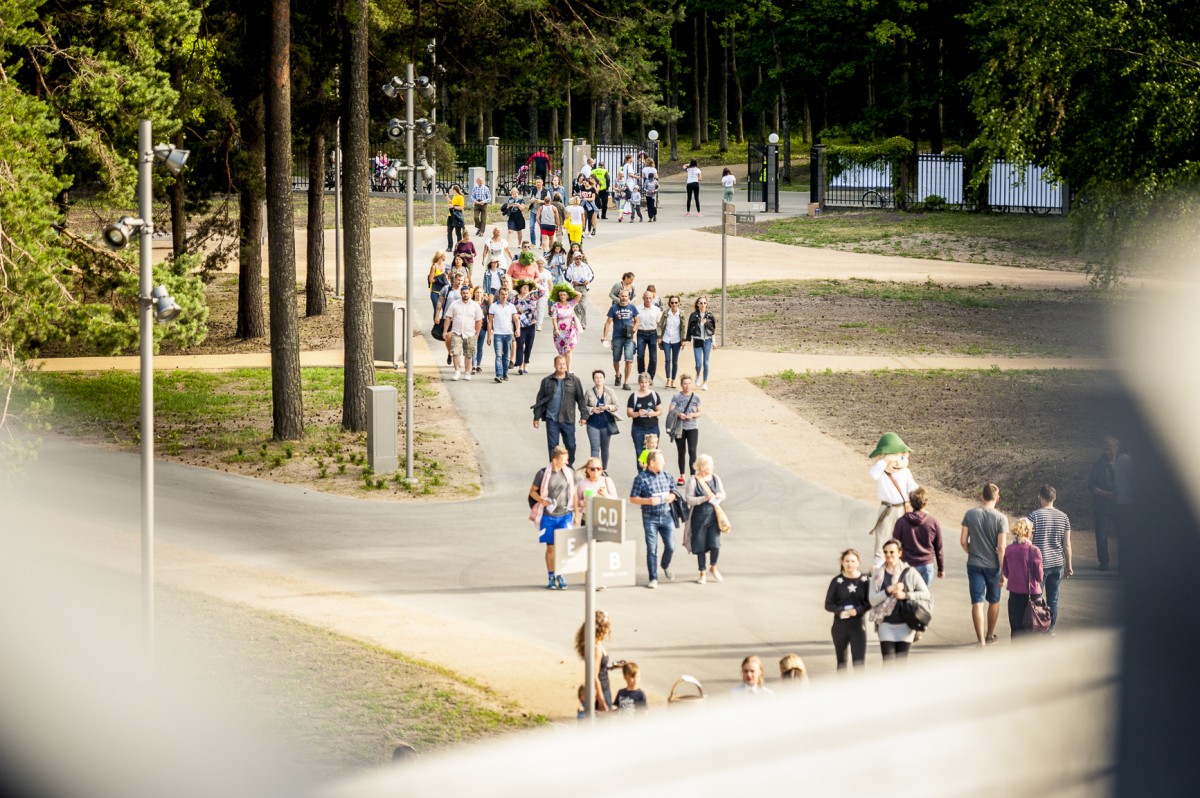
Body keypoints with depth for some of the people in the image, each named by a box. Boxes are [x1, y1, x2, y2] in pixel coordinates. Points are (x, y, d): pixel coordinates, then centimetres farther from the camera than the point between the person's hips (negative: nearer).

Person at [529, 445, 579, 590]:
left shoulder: (569, 473, 2)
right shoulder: (543, 473, -5)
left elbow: (574, 495, 10)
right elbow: (532, 491, 4)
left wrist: (576, 515, 9)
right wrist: (541, 500, -16)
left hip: (565, 515, 1)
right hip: (548, 517, -1)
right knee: (550, 547, 4)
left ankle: (560, 576, 7)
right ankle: (551, 577, 14)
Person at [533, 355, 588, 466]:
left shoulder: (574, 381, 3)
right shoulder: (547, 381, 3)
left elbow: (580, 398, 6)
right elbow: (540, 400, 7)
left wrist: (584, 415, 0)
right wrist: (536, 417, 5)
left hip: (568, 419, 0)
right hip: (552, 419, 0)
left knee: (570, 445, 5)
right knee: (553, 446, 3)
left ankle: (570, 466, 24)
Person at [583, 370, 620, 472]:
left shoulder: (609, 392, 2)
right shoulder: (589, 392, -1)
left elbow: (616, 406, 4)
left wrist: (608, 407, -16)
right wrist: (592, 410, -15)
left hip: (606, 424, 2)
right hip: (593, 424, -2)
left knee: (605, 448, 13)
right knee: (595, 448, -9)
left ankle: (604, 469, 26)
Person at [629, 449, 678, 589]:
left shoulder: (666, 475, 7)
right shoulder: (641, 478, -7)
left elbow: (673, 492, 19)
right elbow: (633, 498, -6)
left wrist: (671, 496, -5)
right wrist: (648, 501, -19)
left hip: (666, 516, 4)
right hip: (650, 518, -4)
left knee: (670, 546, 2)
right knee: (652, 549, -1)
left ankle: (666, 565, 34)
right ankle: (653, 578, 8)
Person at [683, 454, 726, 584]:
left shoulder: (715, 478, 5)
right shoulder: (693, 481, -9)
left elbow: (723, 494, 15)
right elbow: (689, 499, -13)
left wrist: (719, 496, -8)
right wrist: (705, 498, -22)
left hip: (713, 516, 3)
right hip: (699, 517, -3)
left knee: (715, 544, -6)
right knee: (700, 546, 5)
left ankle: (713, 568, 21)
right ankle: (703, 573, 20)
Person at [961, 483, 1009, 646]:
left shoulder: (970, 514, -5)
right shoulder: (1001, 518, -12)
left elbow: (963, 541, -2)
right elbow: (1001, 548, -14)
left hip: (974, 564, 1)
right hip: (993, 565, -1)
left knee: (977, 602, 0)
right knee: (994, 601, 19)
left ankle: (981, 640, -9)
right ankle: (990, 635, 33)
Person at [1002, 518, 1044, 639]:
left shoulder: (1008, 550, -3)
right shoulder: (1034, 551, -15)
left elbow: (1005, 573, 6)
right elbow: (1039, 576, -11)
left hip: (1014, 593, 3)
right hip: (1031, 593, -3)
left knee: (1016, 627, 9)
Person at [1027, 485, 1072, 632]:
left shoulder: (1034, 516, -12)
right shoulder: (1063, 517, 1)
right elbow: (1067, 544, 4)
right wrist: (1069, 566, 12)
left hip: (1038, 564, -4)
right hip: (1057, 564, 4)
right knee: (1053, 600, 11)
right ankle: (1050, 630, 16)